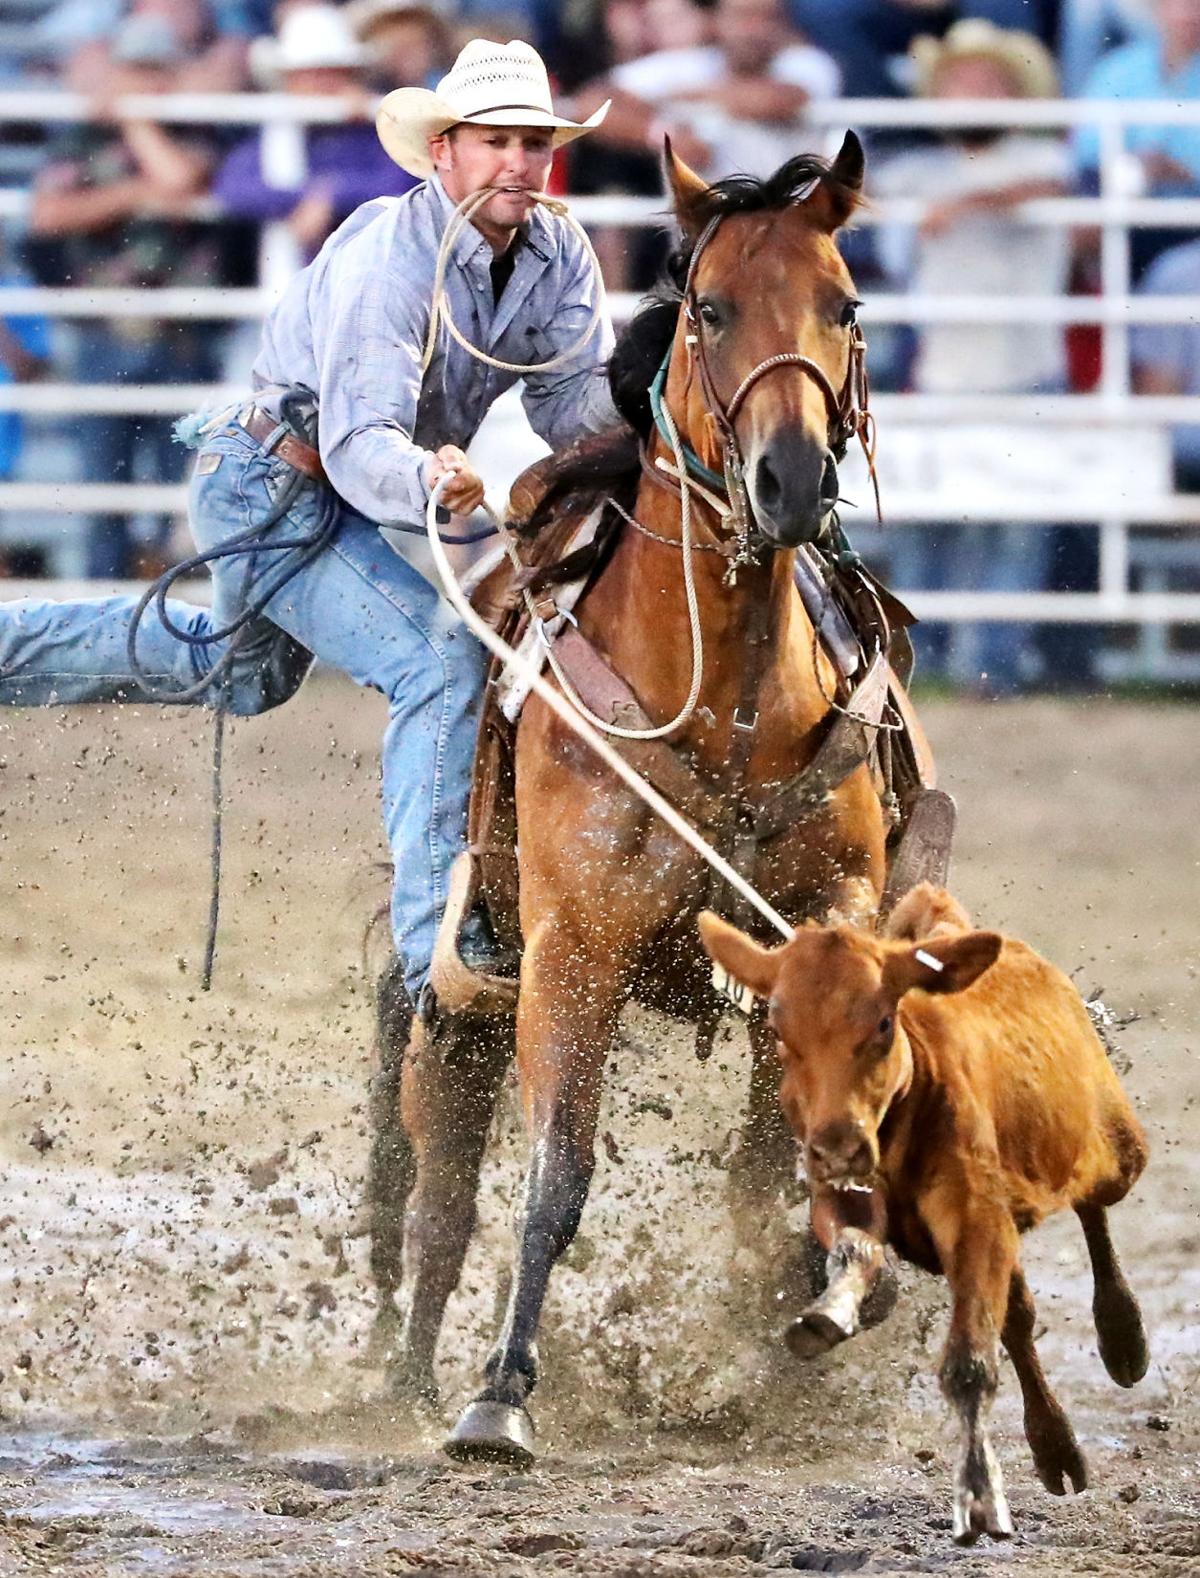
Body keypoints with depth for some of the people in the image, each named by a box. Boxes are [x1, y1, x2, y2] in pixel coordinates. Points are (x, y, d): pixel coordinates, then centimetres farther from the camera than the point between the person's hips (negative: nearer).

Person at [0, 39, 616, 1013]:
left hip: (331, 492, 9)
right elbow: (358, 441, -38)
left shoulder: (557, 256, -8)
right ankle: (440, 954, -26)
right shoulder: (384, 259, -31)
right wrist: (422, 482, -59)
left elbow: (571, 405, -11)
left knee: (243, 673, 32)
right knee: (442, 661, -24)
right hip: (275, 483, -9)